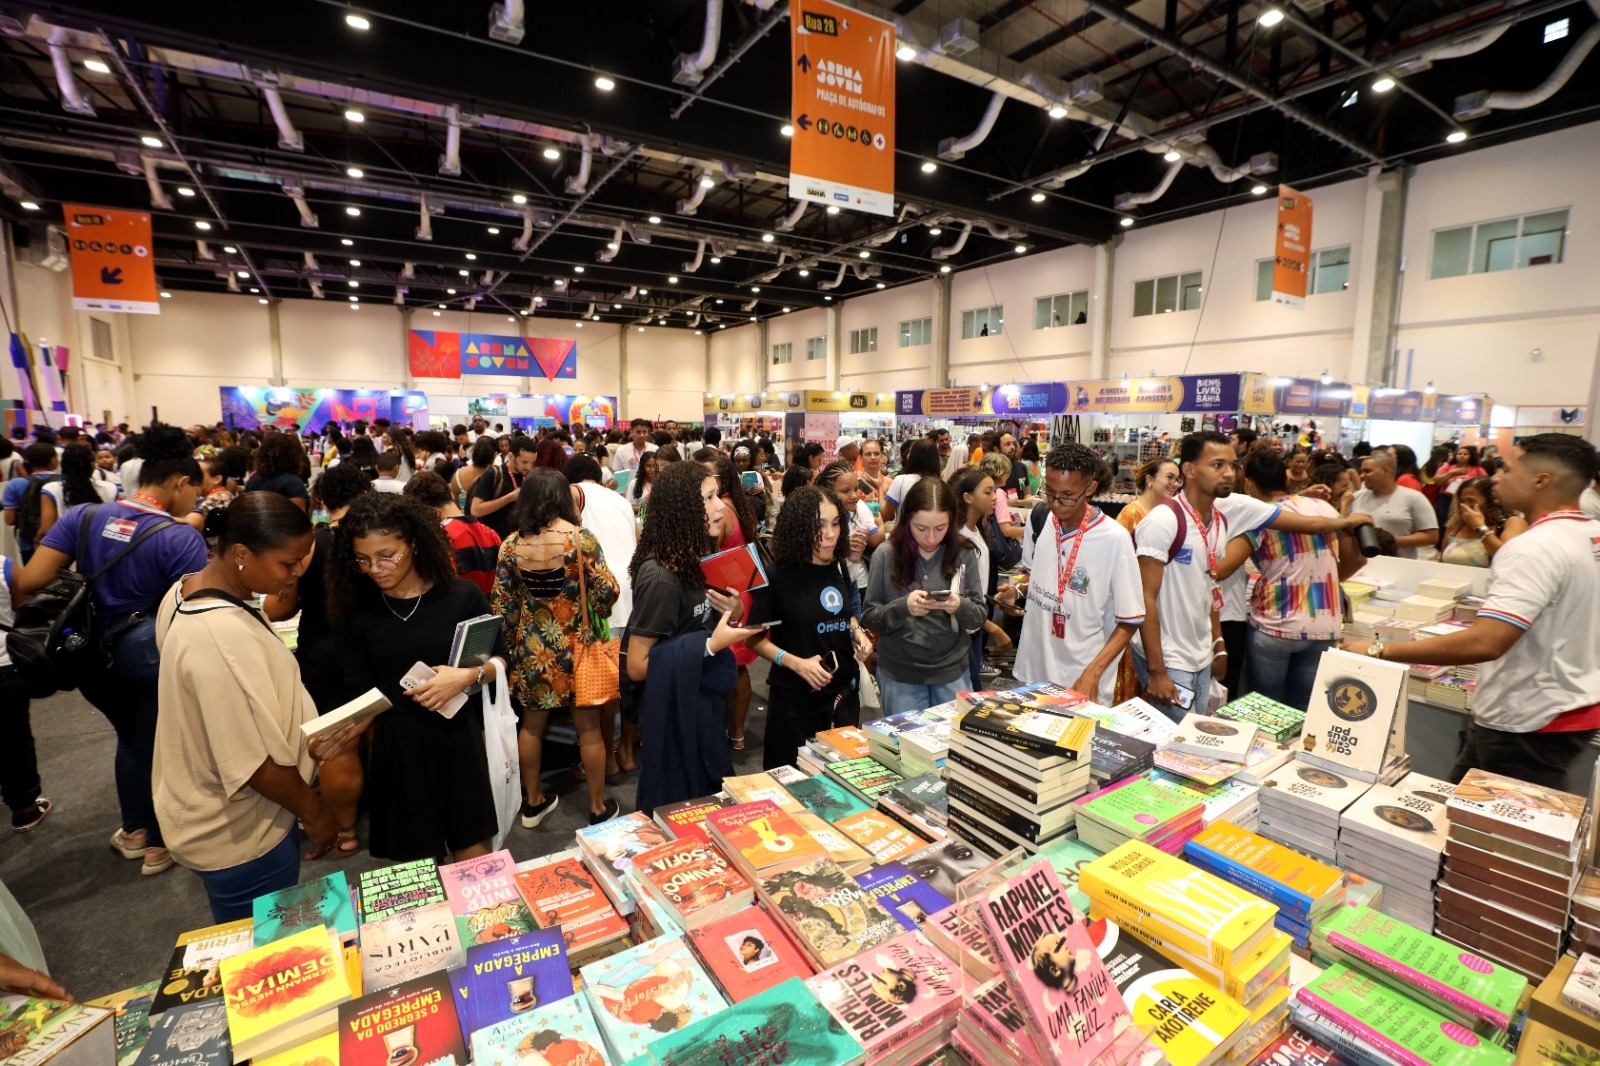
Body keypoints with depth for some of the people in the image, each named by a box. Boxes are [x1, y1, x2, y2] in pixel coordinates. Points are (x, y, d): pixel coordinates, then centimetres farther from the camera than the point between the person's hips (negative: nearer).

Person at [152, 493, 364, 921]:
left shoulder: (187, 591, -3)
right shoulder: (223, 639, -34)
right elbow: (252, 764, -27)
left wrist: (306, 742, 2)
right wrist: (313, 811, -12)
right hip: (242, 839, -9)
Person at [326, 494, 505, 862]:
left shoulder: (462, 596, -6)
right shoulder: (354, 612, -3)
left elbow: (501, 660, 1)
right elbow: (360, 693, -2)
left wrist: (467, 676, -18)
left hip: (457, 738, 0)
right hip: (394, 746, 1)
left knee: (474, 856, 12)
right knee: (413, 861, 15)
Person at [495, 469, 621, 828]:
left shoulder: (511, 545, -4)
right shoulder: (581, 539, -15)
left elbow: (500, 605, 1)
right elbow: (607, 592, -15)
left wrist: (515, 641, 15)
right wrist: (594, 611, 7)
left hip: (530, 649, 4)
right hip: (576, 647, -3)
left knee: (532, 724, 20)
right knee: (588, 728, 10)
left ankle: (533, 801, 36)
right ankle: (598, 808, 23)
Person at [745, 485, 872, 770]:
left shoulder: (839, 568, 1)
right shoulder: (777, 576, -17)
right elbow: (754, 637, -11)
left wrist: (858, 634, -1)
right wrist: (795, 662, -22)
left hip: (844, 692, 5)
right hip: (796, 699, -5)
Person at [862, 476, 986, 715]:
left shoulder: (964, 554, -4)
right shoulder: (887, 555, -9)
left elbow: (980, 617, 0)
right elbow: (869, 618, -5)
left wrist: (961, 606, -21)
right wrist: (903, 607, -24)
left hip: (953, 673, 2)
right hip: (900, 675, -1)